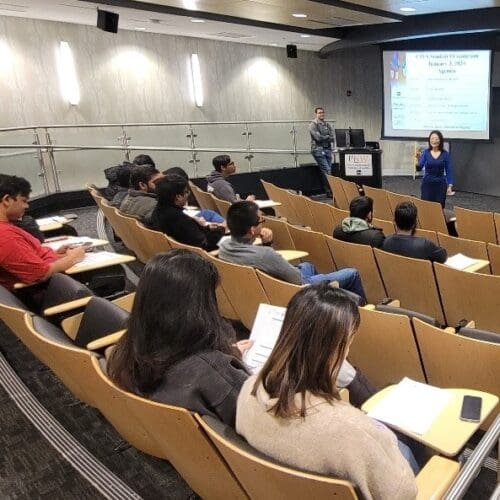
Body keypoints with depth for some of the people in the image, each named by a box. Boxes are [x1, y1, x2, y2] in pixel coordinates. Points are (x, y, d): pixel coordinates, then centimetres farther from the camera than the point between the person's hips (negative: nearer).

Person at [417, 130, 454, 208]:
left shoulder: (445, 154, -1)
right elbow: (419, 168, -9)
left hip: (440, 184, 0)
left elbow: (449, 171, 1)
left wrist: (450, 185, -7)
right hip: (427, 183, 0)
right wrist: (417, 160, -30)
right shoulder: (425, 152, -1)